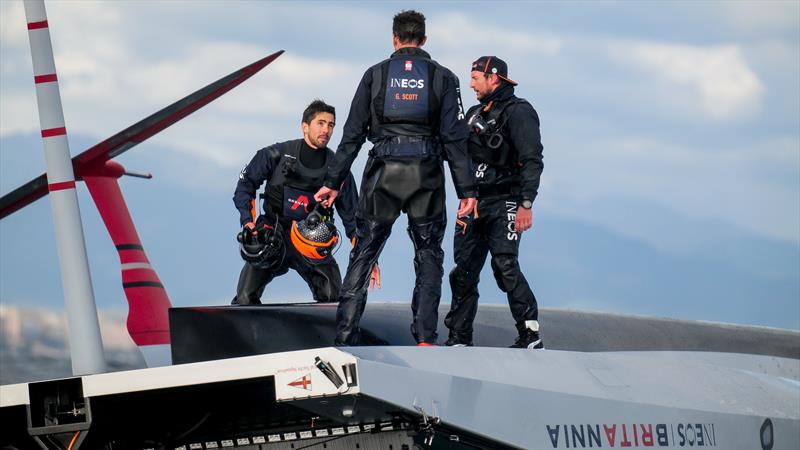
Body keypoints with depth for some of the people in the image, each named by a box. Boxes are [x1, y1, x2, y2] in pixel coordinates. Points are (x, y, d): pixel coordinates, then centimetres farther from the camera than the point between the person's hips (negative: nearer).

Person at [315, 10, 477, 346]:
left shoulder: (375, 74, 7)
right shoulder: (443, 78, 6)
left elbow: (352, 134, 5)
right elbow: (455, 137, 0)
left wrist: (333, 182, 9)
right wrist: (466, 190, 0)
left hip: (382, 174, 0)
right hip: (426, 178, 0)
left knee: (363, 255, 6)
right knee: (429, 255, 9)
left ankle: (344, 337, 0)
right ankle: (425, 337, 0)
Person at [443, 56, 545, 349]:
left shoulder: (518, 112, -7)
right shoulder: (475, 114, 19)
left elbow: (532, 161, -14)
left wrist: (526, 204, -22)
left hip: (504, 204, -8)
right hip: (474, 203, 8)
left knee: (505, 266, -17)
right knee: (464, 270, 4)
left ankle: (531, 336, -13)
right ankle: (459, 338, 11)